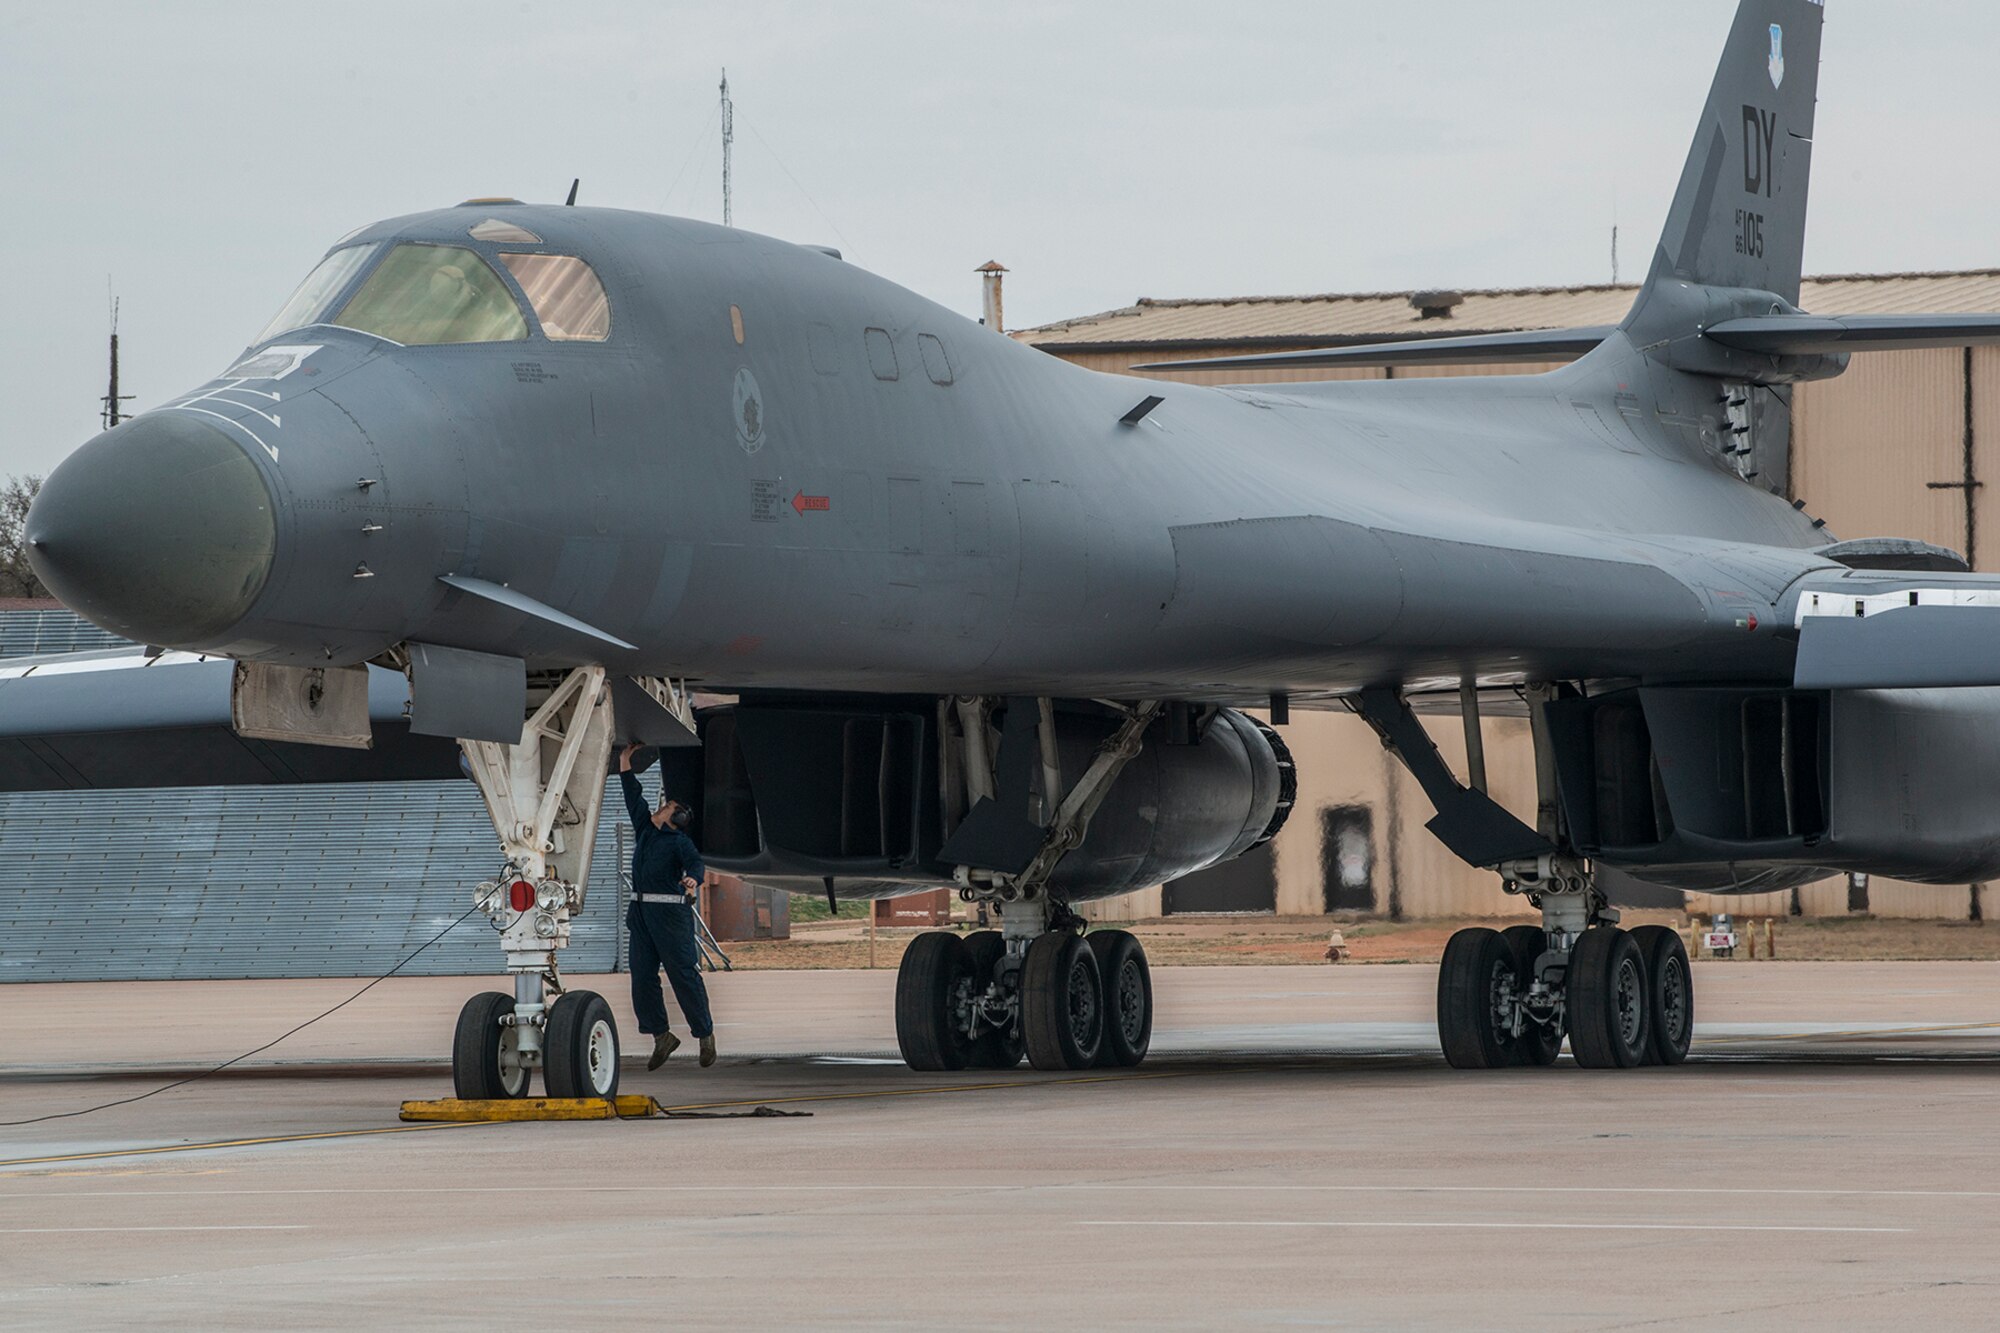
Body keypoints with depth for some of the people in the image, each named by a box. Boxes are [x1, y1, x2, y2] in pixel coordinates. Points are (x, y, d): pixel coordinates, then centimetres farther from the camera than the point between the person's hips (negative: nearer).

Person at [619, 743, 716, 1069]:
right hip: (641, 911, 8)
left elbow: (695, 863, -22)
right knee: (642, 975, 3)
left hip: (670, 911, -8)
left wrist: (693, 880, -44)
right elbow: (633, 797, 20)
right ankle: (660, 1036, 9)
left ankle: (705, 1034, 5)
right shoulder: (645, 829, 14)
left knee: (684, 975, -4)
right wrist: (625, 763, 20)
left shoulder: (680, 841, -7)